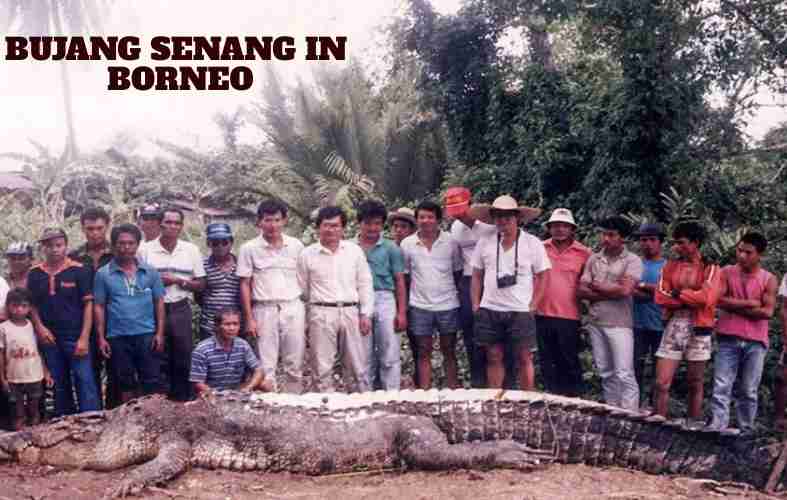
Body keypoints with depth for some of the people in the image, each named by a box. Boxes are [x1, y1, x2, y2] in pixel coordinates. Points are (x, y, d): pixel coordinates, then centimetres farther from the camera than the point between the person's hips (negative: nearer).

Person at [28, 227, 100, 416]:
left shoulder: (78, 271, -4)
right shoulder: (34, 273, 6)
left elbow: (88, 304, -5)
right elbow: (31, 304, 13)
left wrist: (84, 338, -11)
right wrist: (39, 327, -4)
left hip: (76, 337, -4)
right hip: (49, 339, 4)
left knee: (86, 383, -6)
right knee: (59, 386, 14)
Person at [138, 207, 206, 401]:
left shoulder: (191, 250, 7)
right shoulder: (145, 250, 2)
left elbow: (201, 284, 7)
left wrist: (178, 281, -9)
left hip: (180, 309, 2)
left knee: (183, 359, 3)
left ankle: (183, 401, 14)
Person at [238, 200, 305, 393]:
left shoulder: (296, 246, 6)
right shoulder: (249, 248, 2)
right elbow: (244, 284, 3)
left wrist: (307, 315, 4)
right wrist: (249, 318, -2)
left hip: (293, 308, 1)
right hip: (265, 310, -1)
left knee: (295, 365, 5)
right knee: (267, 366, 1)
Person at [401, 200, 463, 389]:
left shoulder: (451, 242, 0)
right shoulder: (407, 244, 1)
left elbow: (458, 272, 6)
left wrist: (458, 294, -1)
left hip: (448, 305, 0)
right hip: (420, 306, 0)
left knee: (449, 351, 8)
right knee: (424, 353, 6)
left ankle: (453, 390, 14)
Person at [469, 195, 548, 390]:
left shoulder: (533, 243, -2)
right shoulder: (485, 242, 5)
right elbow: (476, 277, 11)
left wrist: (534, 304, -4)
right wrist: (475, 304, 5)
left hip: (520, 311, -2)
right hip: (489, 310, 2)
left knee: (524, 358, 2)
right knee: (494, 358, 8)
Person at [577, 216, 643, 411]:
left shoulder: (632, 261, -4)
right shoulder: (593, 259, 9)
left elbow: (625, 290, -18)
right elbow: (581, 291, 1)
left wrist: (597, 287, -5)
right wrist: (612, 291, -10)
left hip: (619, 324, -5)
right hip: (596, 323, 5)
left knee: (624, 375, -6)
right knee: (606, 374, 12)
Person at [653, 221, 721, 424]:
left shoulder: (710, 269, 0)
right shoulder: (670, 265, 9)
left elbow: (706, 298, -15)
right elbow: (660, 297, -2)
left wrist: (677, 293, -7)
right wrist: (691, 299, -11)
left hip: (698, 329, -2)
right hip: (673, 327, 2)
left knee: (694, 385, 8)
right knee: (662, 383, -4)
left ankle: (695, 426, 18)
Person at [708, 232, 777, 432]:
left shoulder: (769, 280, 3)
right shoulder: (726, 273, 5)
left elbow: (767, 311, -7)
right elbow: (719, 300, -8)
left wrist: (734, 307, -7)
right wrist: (750, 303, -10)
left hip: (755, 342, 0)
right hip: (728, 339, 0)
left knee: (749, 391, 7)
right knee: (721, 388, -6)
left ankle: (745, 431, 15)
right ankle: (716, 429, -9)